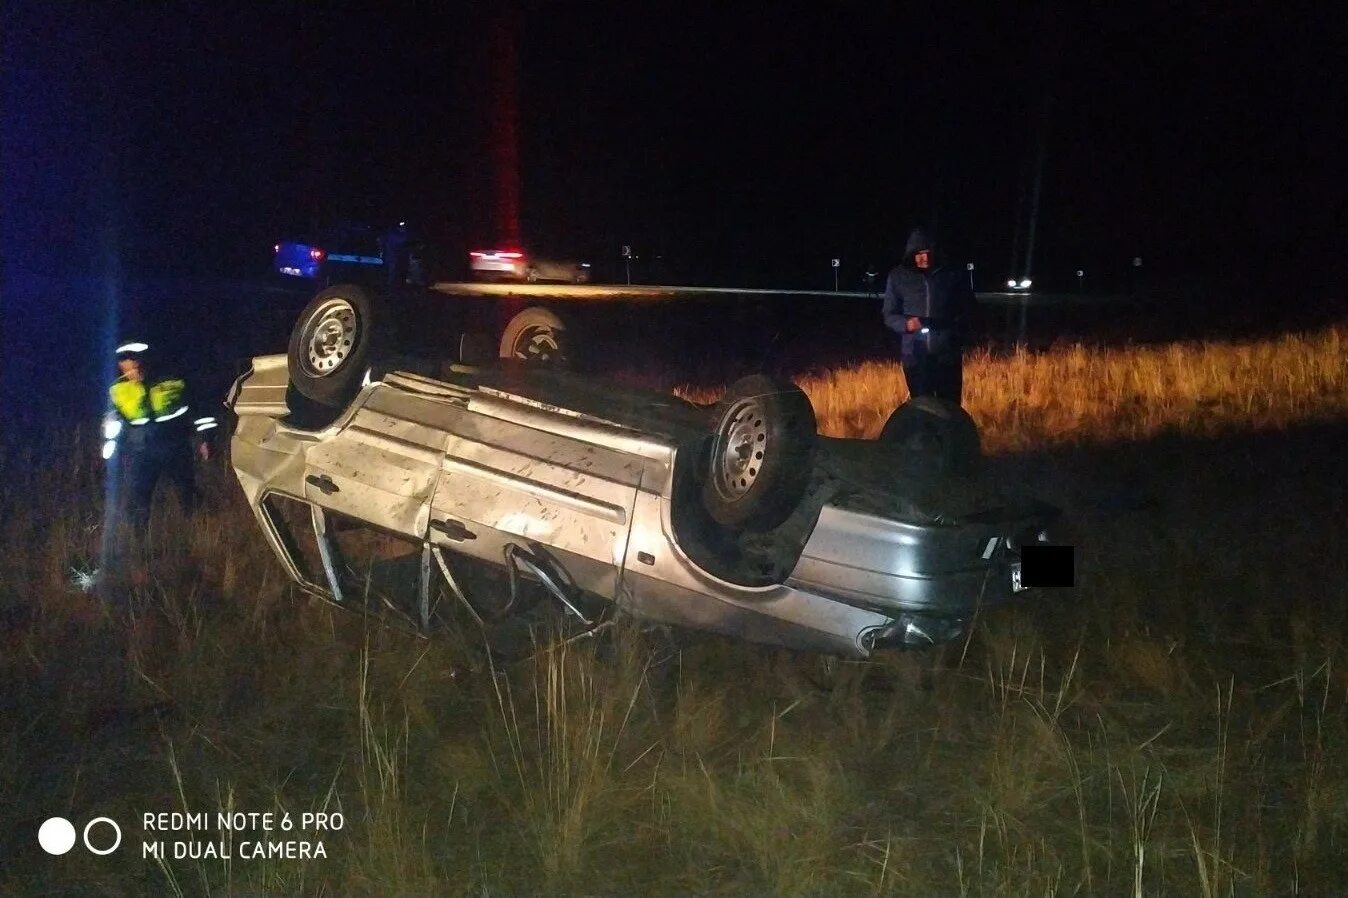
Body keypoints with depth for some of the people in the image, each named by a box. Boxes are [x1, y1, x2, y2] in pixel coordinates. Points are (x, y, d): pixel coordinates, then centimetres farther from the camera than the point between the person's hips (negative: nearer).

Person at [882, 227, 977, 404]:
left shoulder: (954, 274, -1)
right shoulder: (898, 276, 2)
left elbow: (967, 310, 9)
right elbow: (889, 315, 6)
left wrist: (956, 332, -7)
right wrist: (906, 323, -15)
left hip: (948, 354, -1)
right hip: (915, 354, 1)